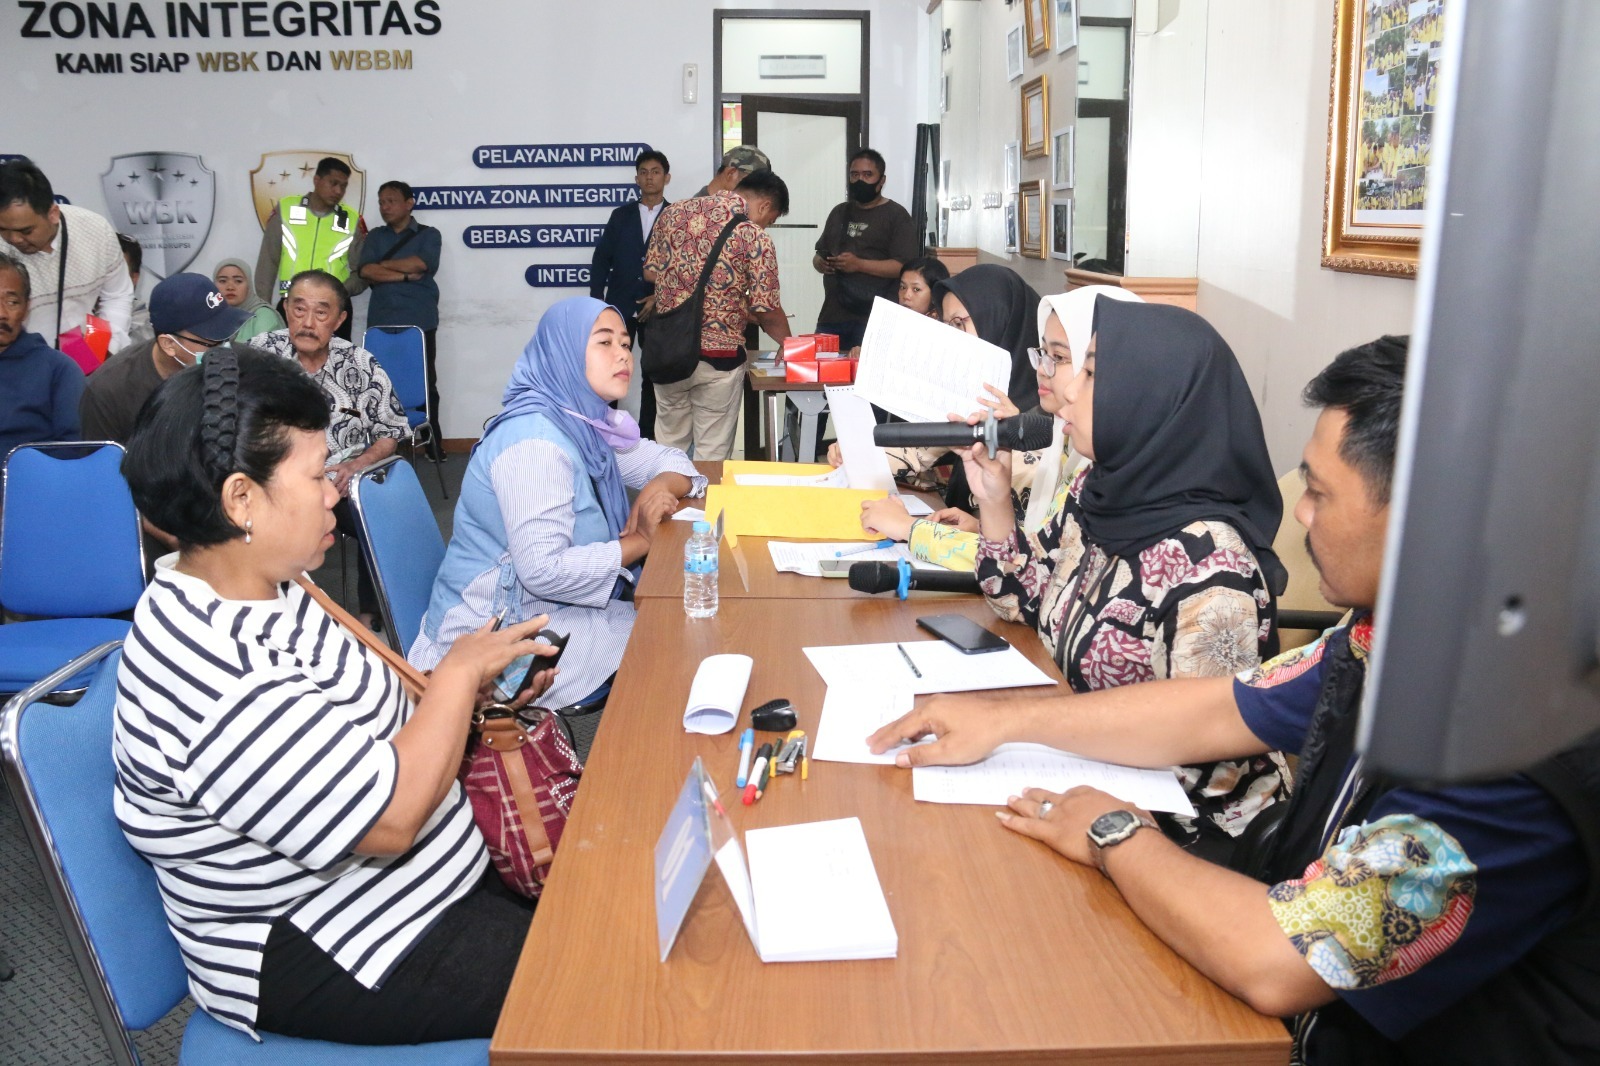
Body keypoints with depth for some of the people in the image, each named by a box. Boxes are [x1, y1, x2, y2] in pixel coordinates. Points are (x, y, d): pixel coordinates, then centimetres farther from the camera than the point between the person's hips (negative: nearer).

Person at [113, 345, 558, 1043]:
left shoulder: (268, 585, 0)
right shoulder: (208, 671, -31)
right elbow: (389, 819, -31)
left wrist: (475, 698, -4)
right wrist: (459, 673, -19)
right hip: (317, 959, -9)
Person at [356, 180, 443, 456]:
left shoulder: (428, 234, 7)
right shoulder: (375, 236, 15)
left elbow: (421, 264, -12)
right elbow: (366, 272, -1)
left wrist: (383, 264, -1)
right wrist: (404, 275, -10)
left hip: (419, 321, -2)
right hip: (381, 322, 2)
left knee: (425, 382, 2)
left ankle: (433, 442, 8)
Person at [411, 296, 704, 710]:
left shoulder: (587, 423, 4)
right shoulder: (536, 442, -23)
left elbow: (669, 459, 14)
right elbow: (543, 569, -29)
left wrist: (657, 489, -9)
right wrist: (640, 541, -18)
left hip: (545, 606, 9)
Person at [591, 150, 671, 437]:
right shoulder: (621, 215, 9)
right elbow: (602, 260, 6)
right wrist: (596, 303, -3)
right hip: (619, 306, 1)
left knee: (652, 377, 5)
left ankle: (646, 439, 13)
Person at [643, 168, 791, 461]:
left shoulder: (674, 212, 4)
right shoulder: (753, 235, -12)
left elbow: (651, 272, 11)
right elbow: (767, 310, -9)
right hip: (717, 355, -5)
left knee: (670, 448, 18)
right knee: (711, 454, 7)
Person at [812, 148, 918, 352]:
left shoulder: (896, 216, 0)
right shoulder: (839, 212, 20)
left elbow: (904, 266, -11)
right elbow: (819, 254, 27)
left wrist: (859, 264, -19)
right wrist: (820, 263, 3)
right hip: (832, 315, 6)